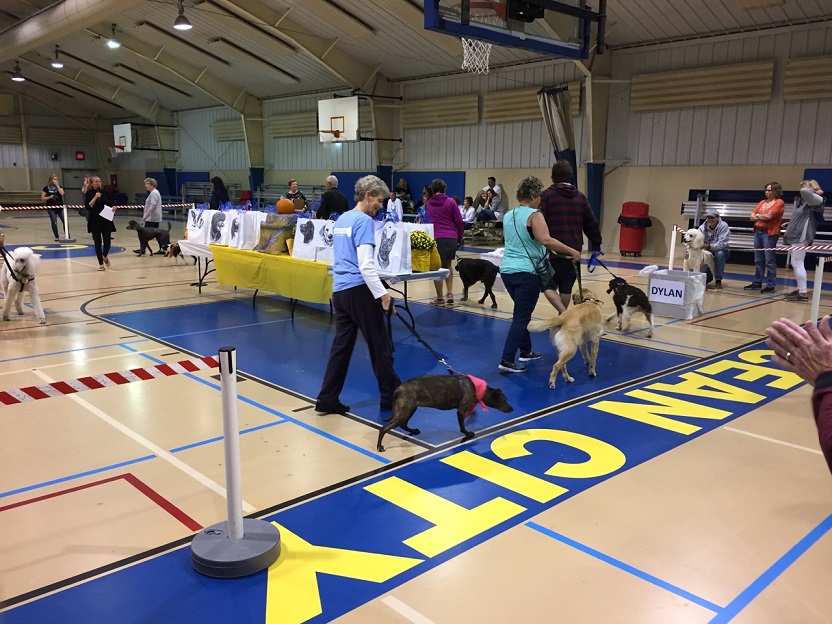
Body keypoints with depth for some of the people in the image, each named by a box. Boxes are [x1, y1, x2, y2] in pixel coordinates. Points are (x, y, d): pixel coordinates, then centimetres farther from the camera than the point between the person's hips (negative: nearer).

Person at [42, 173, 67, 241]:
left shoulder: (59, 187, 7)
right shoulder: (46, 188, 1)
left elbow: (62, 193, -13)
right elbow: (42, 198, 2)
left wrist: (57, 185, -10)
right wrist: (49, 197, -14)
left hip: (60, 207, 1)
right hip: (51, 208, -1)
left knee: (65, 221, -6)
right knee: (54, 222, -2)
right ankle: (56, 236, 9)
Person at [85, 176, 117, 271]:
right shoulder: (89, 194, -1)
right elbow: (88, 206, -12)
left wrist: (114, 207, -10)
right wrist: (95, 197, -19)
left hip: (106, 220, 2)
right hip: (95, 221, -2)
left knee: (107, 241, -1)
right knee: (98, 242, 0)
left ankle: (105, 256, 31)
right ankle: (101, 264, 11)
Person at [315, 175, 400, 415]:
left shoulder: (342, 219, 16)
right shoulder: (364, 221, -11)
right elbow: (365, 265, -19)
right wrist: (382, 293, -17)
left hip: (339, 290, 9)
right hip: (359, 290, -8)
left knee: (341, 345, 10)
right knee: (380, 345, 3)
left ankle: (327, 399, 11)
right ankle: (391, 396, 13)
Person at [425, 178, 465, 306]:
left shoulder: (428, 204, 10)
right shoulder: (450, 202, 4)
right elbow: (459, 221, 3)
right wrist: (460, 238, 12)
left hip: (435, 238, -1)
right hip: (451, 238, 1)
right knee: (447, 265, 20)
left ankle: (440, 298, 9)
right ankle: (450, 293, 9)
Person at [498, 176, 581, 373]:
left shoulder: (508, 216, 13)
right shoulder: (534, 215, -10)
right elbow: (546, 240, -25)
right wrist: (572, 252, -19)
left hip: (507, 270, 8)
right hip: (526, 272, -8)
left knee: (522, 312, 22)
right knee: (521, 316, -4)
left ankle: (526, 351, 30)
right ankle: (507, 361, -8)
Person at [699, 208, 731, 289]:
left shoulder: (723, 226, -19)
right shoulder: (702, 227, -8)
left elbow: (721, 244, -31)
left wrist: (708, 246, -48)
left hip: (722, 251, -3)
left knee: (719, 253, -40)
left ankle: (718, 281, -27)